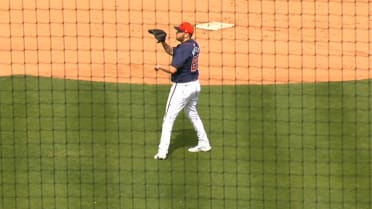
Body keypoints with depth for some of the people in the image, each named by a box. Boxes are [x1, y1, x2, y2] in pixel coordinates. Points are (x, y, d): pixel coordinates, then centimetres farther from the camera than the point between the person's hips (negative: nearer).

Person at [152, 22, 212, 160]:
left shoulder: (184, 49, -23)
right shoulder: (194, 45, 5)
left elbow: (173, 69, -28)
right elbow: (171, 51, 15)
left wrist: (160, 67, -10)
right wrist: (162, 41, -1)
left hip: (182, 87, -9)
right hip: (195, 85, 9)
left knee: (169, 118, -4)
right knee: (193, 115, 26)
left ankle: (162, 152, -6)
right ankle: (204, 144, 33)